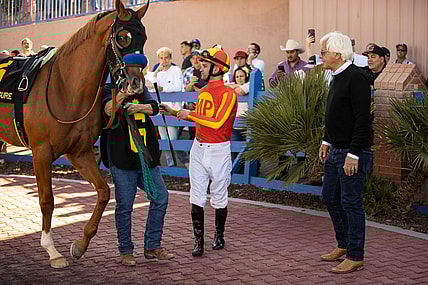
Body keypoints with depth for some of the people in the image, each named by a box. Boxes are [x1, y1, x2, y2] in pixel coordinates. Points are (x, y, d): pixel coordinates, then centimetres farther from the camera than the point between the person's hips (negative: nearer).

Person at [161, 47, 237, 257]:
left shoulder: (228, 94, -14)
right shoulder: (203, 92, 11)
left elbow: (217, 122, -25)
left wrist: (190, 114, -20)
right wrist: (174, 112, 16)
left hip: (219, 151, -6)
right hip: (198, 149, 6)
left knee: (219, 198, 8)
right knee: (196, 198, 2)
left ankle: (219, 236, 27)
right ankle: (198, 241, 7)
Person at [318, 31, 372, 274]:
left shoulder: (356, 78, -18)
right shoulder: (338, 77, 13)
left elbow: (363, 119, -23)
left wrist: (353, 154, -24)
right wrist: (327, 141, 21)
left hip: (353, 153, -10)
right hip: (336, 151, 10)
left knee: (351, 203, -3)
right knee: (331, 199, 16)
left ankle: (355, 257, 7)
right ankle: (344, 245, 31)